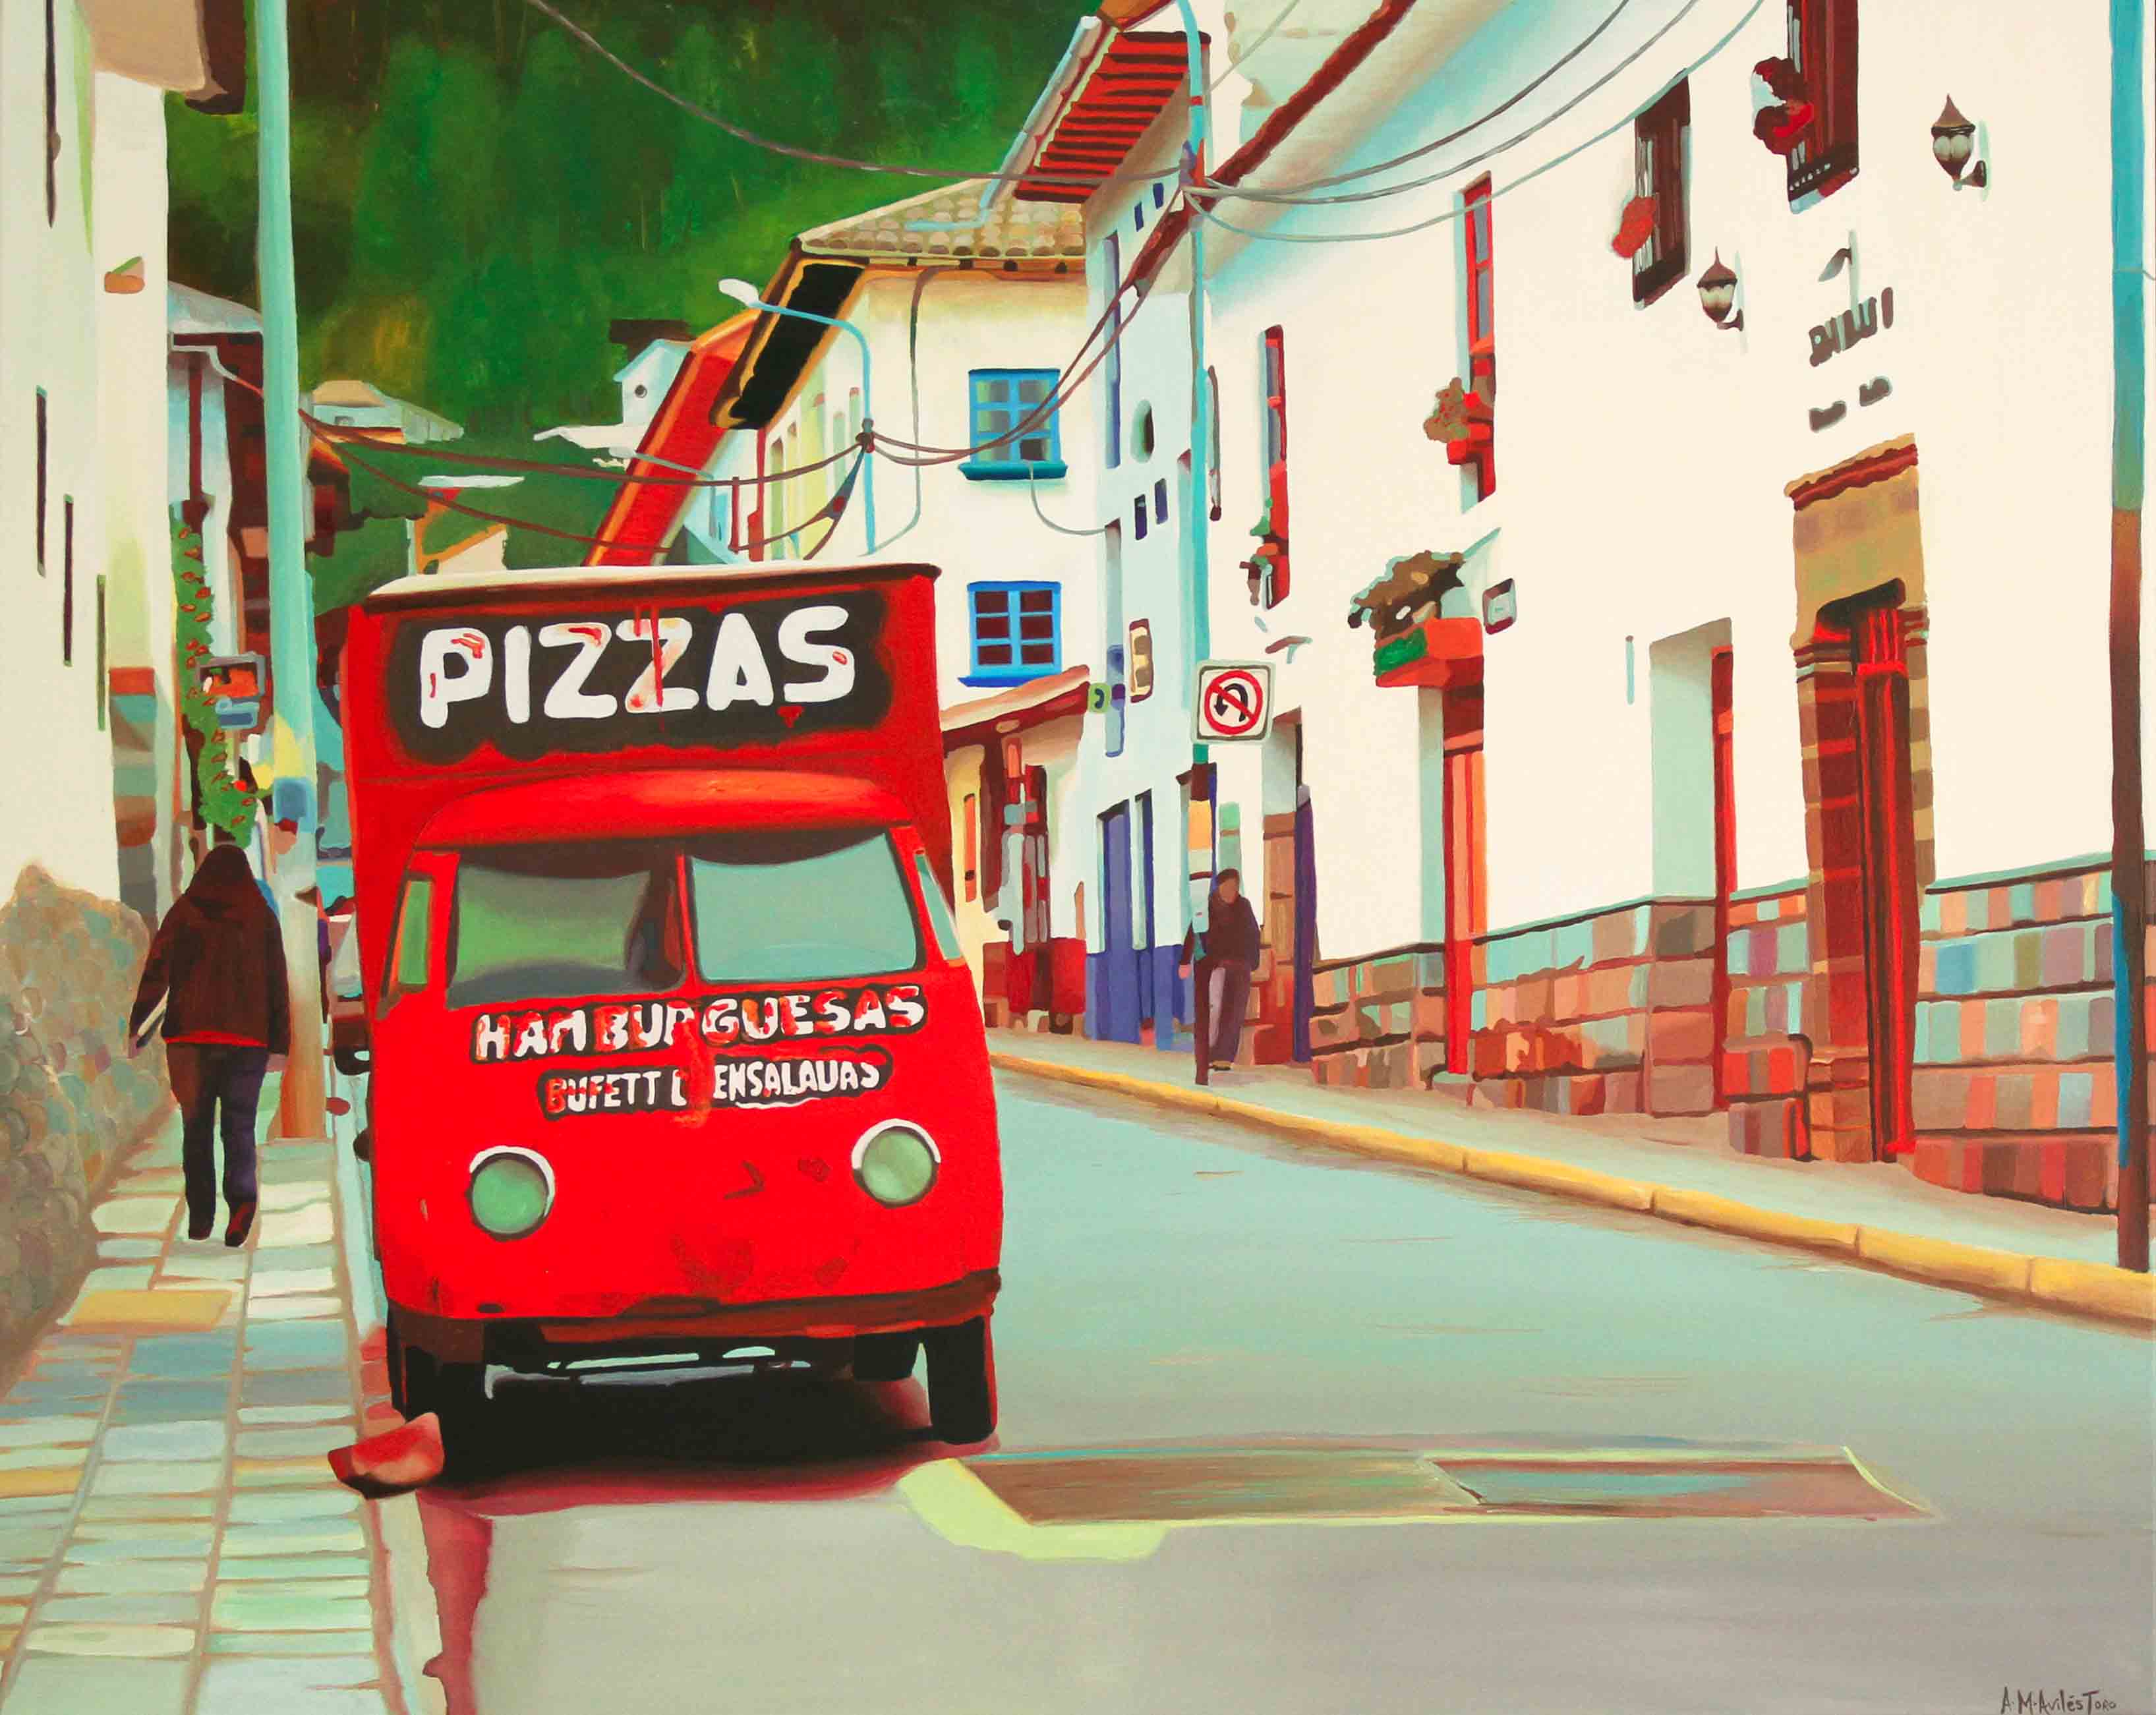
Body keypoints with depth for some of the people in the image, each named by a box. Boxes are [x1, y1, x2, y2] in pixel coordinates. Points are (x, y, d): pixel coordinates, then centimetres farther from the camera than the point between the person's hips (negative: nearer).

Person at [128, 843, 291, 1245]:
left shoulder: (184, 911, 3)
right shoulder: (261, 915, 6)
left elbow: (156, 971, -3)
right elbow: (277, 984, 4)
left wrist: (136, 1027, -2)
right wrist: (280, 1045, 6)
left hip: (190, 1035, 0)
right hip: (248, 1037, 0)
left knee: (196, 1126, 9)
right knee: (239, 1126, 4)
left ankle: (200, 1217, 6)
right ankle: (241, 1198, -21)